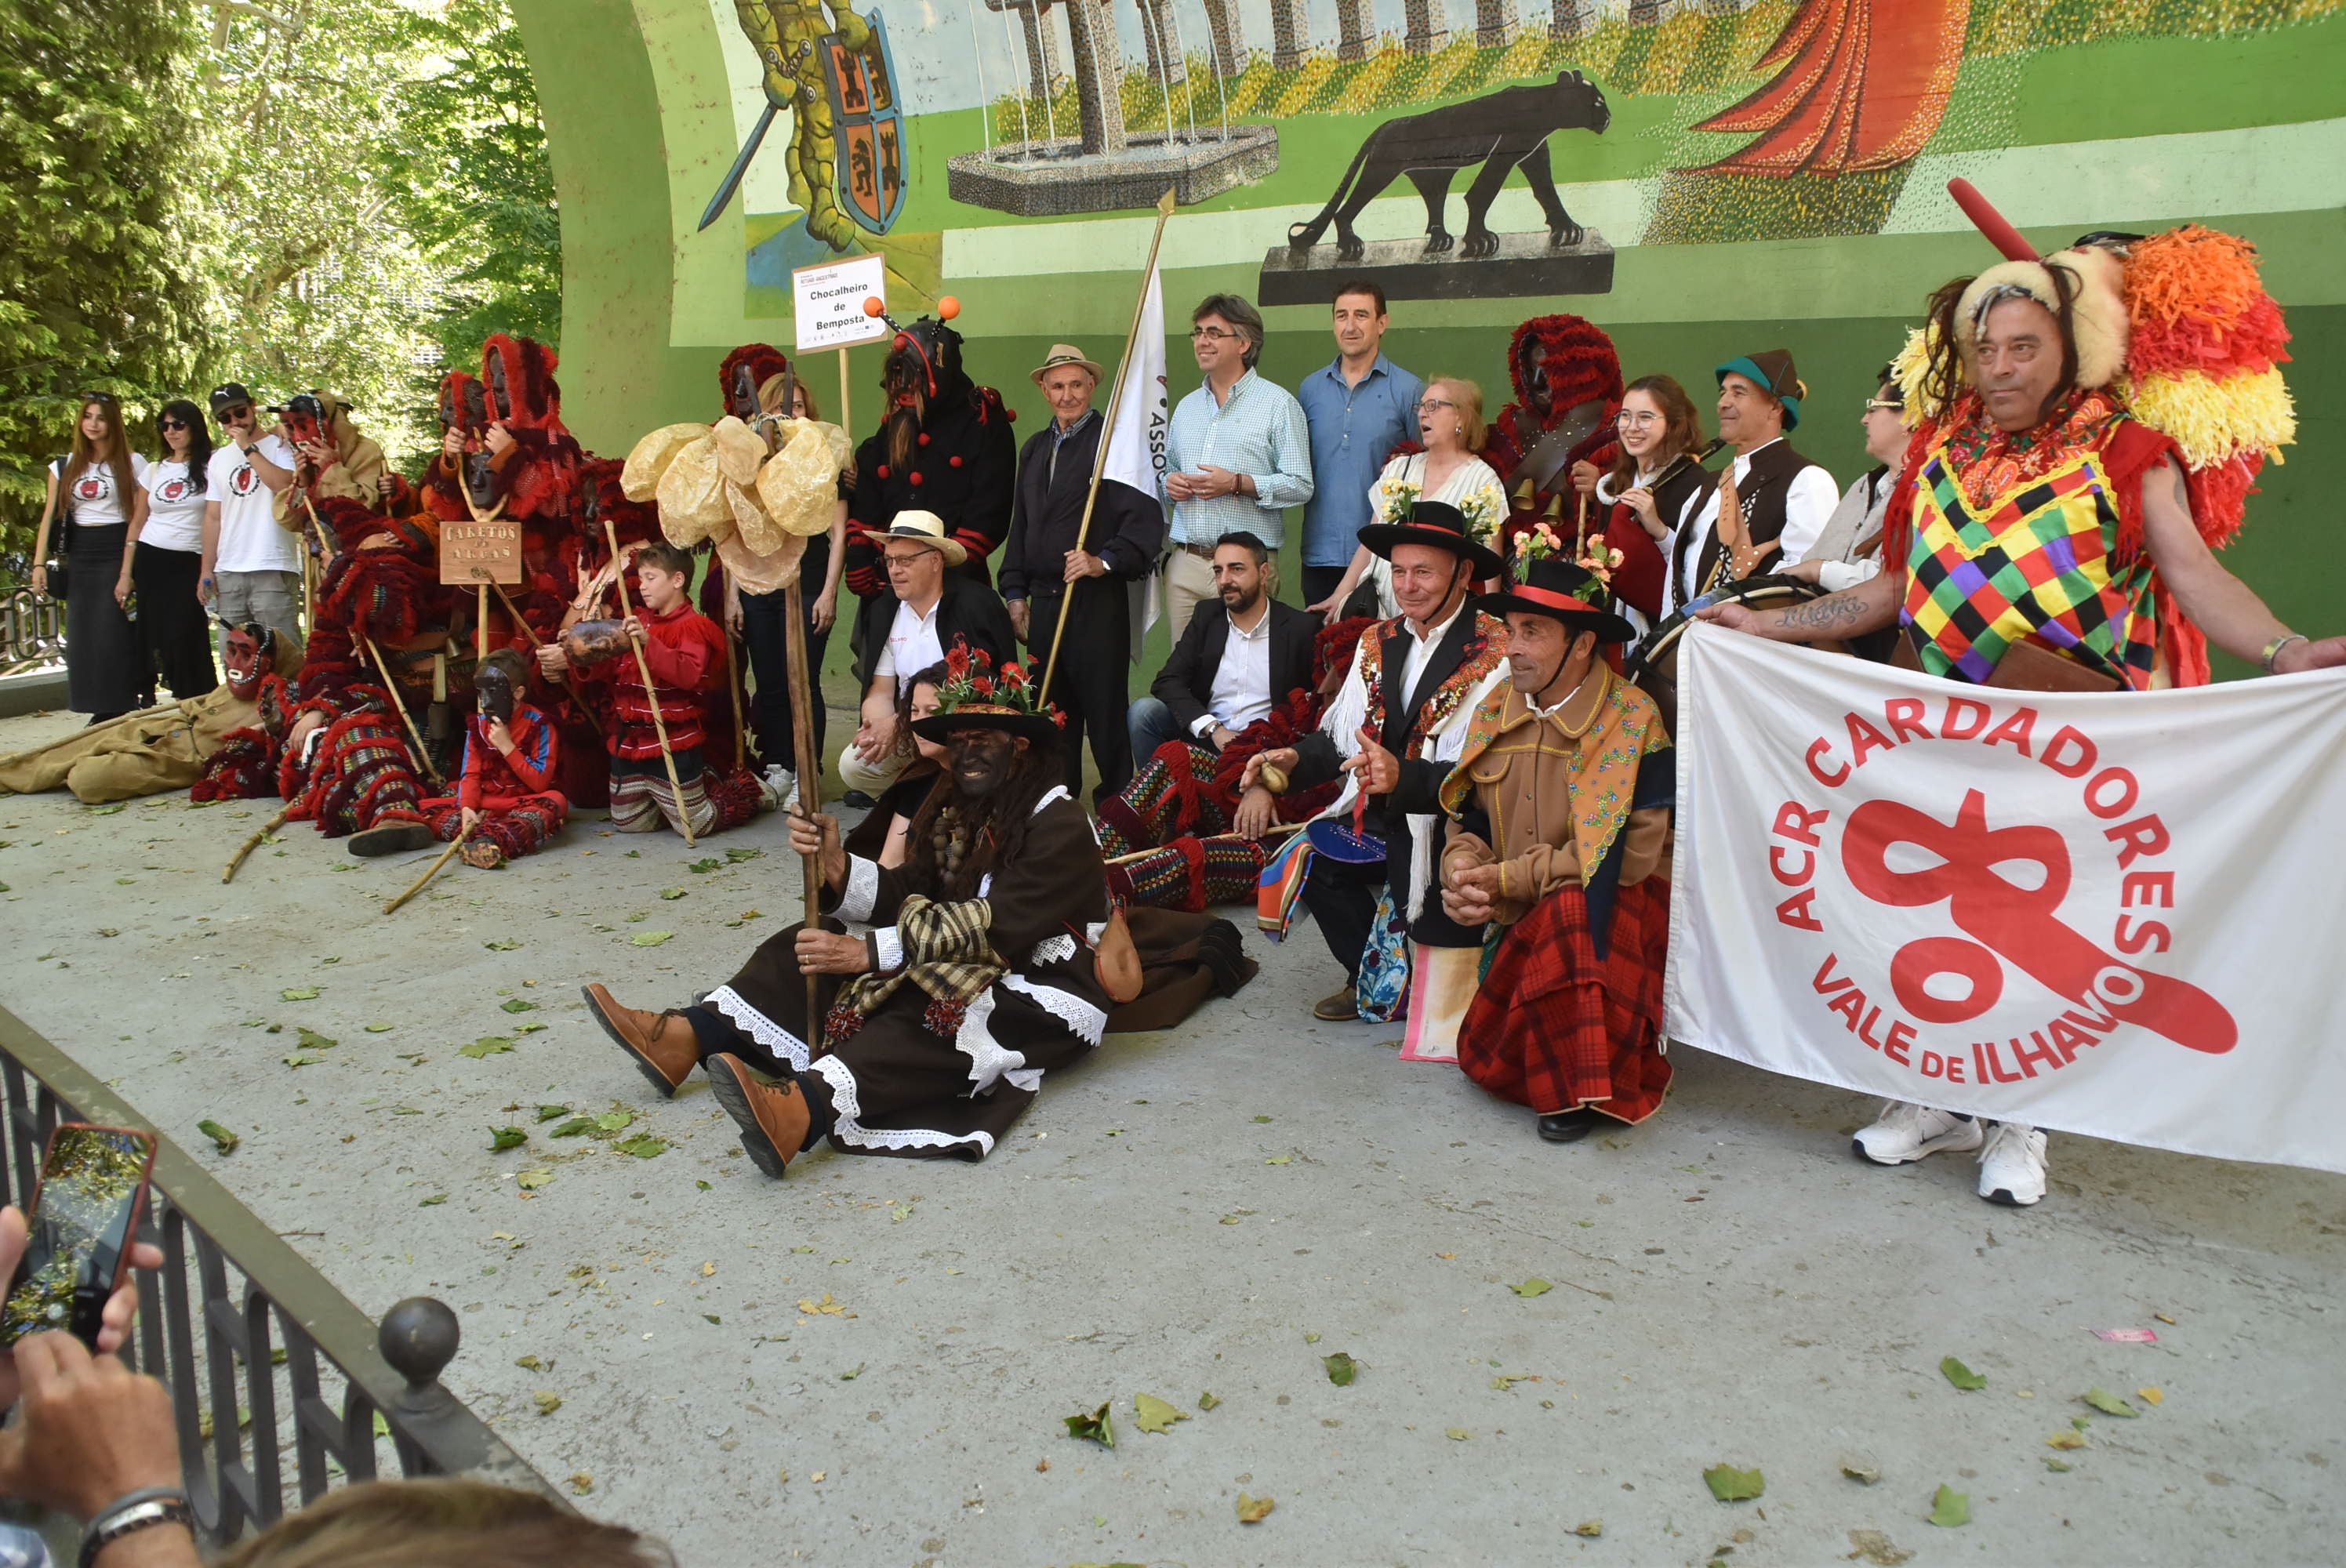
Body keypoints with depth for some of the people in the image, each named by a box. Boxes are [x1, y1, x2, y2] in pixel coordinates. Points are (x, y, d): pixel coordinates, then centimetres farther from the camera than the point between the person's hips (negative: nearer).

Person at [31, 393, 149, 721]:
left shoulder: (133, 464, 0)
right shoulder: (64, 467, 11)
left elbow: (141, 518, -6)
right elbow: (50, 517, 9)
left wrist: (129, 571, -13)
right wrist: (39, 564, 0)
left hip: (118, 554, -5)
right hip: (79, 557, 5)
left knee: (116, 634, -10)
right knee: (82, 637, 3)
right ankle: (102, 714, 8)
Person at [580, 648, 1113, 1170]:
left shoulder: (1062, 827, -15)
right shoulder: (954, 811, 12)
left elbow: (996, 927, -25)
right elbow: (906, 895, 3)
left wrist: (867, 952, -28)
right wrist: (833, 863, -18)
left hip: (1049, 997, -8)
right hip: (962, 969, 8)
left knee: (937, 1008, -38)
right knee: (815, 949, -3)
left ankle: (798, 1113, -61)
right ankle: (685, 1037, -17)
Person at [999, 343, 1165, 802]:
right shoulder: (1035, 449, 18)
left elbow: (1145, 516, -12)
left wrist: (1105, 561, -23)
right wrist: (1015, 592, 16)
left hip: (1097, 599, -7)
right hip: (1043, 600, 7)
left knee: (1105, 708, -2)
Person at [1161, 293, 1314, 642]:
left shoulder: (1278, 404, 0)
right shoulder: (1186, 407, 19)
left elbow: (1300, 486, -7)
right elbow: (1167, 468, 27)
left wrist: (1237, 483, -15)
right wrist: (1169, 483, 4)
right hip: (1184, 564, 5)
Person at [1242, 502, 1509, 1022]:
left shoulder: (1497, 654, -14)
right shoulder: (1379, 642, 8)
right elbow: (1342, 735, 10)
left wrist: (1403, 778, -37)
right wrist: (1294, 760, -11)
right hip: (1383, 815, 7)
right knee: (1308, 855, -12)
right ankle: (1371, 977, 10)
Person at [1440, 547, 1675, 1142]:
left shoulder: (1632, 721, -14)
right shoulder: (1494, 712, 4)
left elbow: (1627, 856, -20)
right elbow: (1466, 820, 10)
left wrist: (1509, 878, -20)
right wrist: (1461, 874, -14)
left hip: (1613, 912, -5)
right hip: (1523, 920, 6)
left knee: (1566, 911, -39)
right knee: (1485, 1059, -7)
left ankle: (1583, 1089, -20)